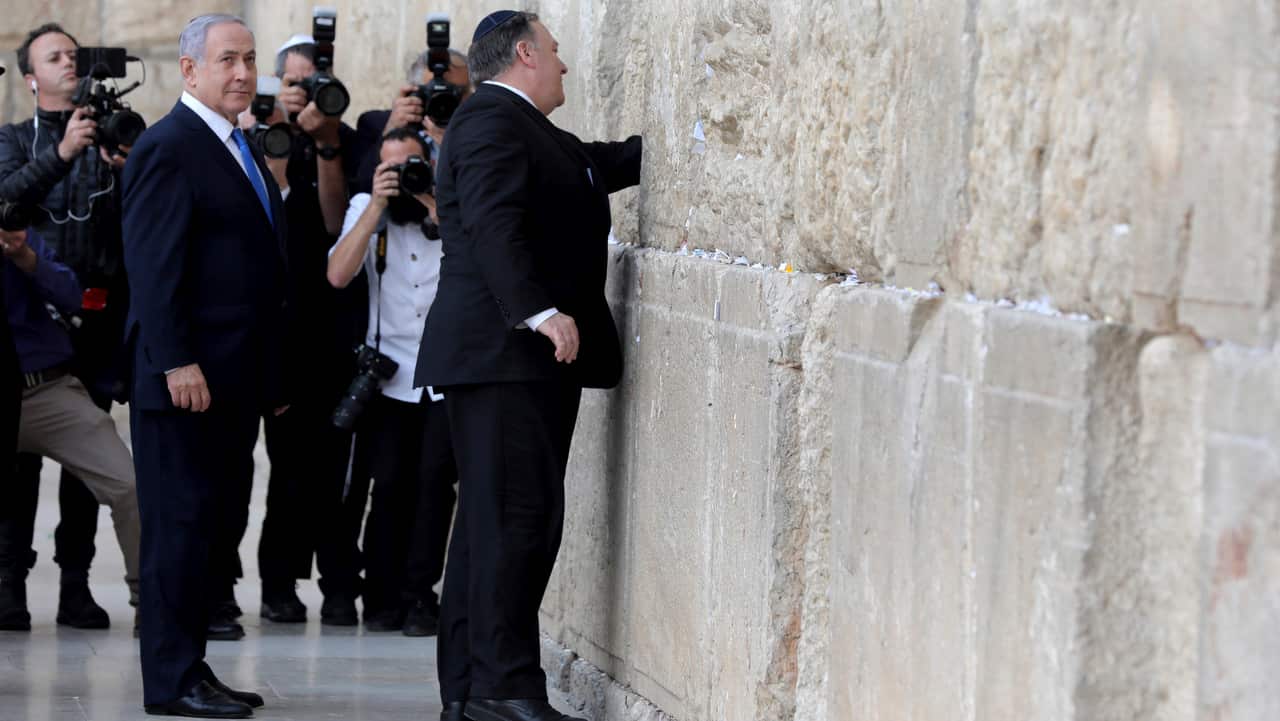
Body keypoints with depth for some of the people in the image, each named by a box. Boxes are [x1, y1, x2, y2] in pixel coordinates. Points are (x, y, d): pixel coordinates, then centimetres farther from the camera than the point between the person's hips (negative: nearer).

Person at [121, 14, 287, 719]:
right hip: (186, 377, -9)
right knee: (181, 522, -5)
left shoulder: (242, 153, 18)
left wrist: (273, 374, 18)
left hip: (235, 379, 9)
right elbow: (154, 264, -17)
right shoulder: (167, 148, -10)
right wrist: (177, 362, -23)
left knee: (213, 523, 10)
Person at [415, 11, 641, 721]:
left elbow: (604, 163, 32)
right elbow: (494, 222, -21)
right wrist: (540, 311, -29)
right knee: (518, 516, -13)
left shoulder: (530, 132, 23)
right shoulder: (492, 120, -9)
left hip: (528, 356, 11)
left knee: (494, 522, 10)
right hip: (504, 351, -11)